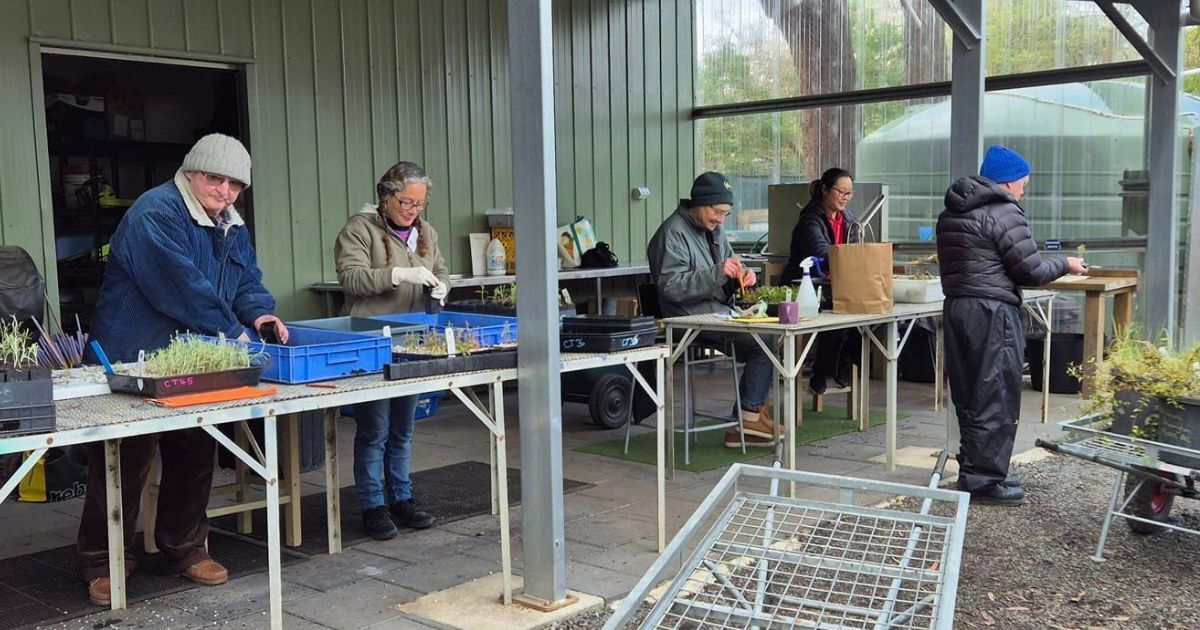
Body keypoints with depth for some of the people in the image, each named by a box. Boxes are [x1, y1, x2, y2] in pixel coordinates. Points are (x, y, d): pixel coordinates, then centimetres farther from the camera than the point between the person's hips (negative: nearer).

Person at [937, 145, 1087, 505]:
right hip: (992, 313, -8)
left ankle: (974, 471, 25)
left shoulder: (951, 213, 15)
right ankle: (984, 480, 4)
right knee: (997, 398, 0)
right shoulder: (1004, 213, -11)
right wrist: (1065, 266, 8)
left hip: (955, 308, 8)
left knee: (969, 397, 15)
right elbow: (1031, 272, -10)